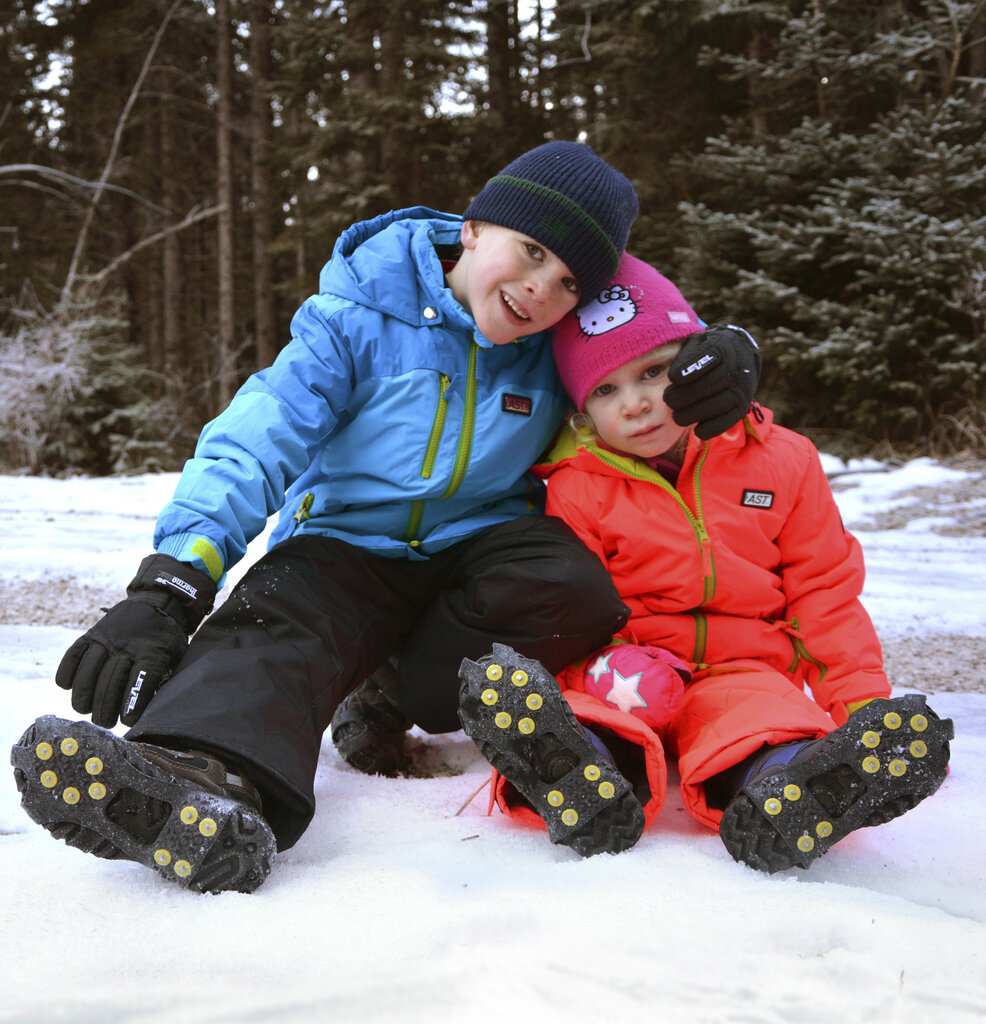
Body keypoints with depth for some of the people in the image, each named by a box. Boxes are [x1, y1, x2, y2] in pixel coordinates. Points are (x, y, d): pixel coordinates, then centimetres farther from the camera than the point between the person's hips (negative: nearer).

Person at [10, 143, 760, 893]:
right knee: (272, 620, -34)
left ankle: (392, 701, -14)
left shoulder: (564, 344, -1)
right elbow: (255, 442, -21)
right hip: (346, 544, -2)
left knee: (576, 590, -31)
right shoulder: (361, 316, -12)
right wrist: (170, 584, -37)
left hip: (479, 548, 2)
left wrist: (725, 359, -14)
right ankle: (211, 775, -65)